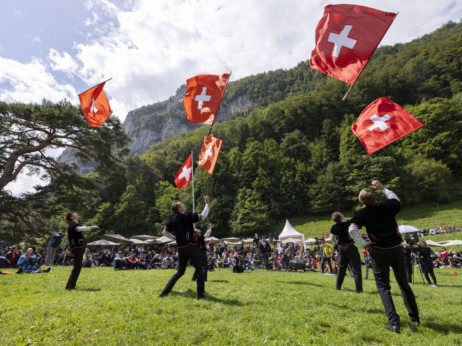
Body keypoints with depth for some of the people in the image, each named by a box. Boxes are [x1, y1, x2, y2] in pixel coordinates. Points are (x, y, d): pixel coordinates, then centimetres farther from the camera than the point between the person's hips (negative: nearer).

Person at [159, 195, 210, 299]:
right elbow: (203, 215, -14)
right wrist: (207, 203, -3)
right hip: (191, 247, -7)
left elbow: (164, 232, 15)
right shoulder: (187, 217, -12)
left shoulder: (173, 220, 8)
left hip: (180, 248, 7)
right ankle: (200, 294, 4)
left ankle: (165, 292, 18)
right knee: (199, 270, 5)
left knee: (180, 271, 20)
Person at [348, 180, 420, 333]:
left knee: (383, 287, 8)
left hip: (379, 252, -4)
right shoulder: (387, 207, -5)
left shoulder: (362, 213, -13)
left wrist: (364, 243, -11)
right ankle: (415, 318, 33)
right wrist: (382, 188, 27)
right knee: (404, 284, 21)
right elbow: (396, 198, 19)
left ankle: (393, 322, 0)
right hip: (396, 249, 4)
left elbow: (352, 230, -25)